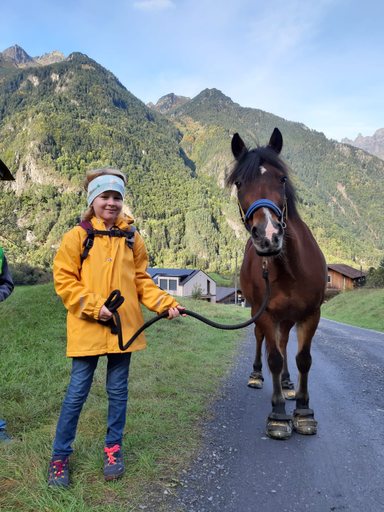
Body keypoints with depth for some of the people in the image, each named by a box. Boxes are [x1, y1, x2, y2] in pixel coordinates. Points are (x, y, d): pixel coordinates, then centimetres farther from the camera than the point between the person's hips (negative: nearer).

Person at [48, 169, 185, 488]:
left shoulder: (131, 238, 7)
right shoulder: (77, 237, -2)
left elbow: (141, 280, 10)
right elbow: (64, 280, -4)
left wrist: (165, 304, -3)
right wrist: (93, 306, -15)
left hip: (124, 327, 3)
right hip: (87, 329, -2)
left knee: (118, 391, 14)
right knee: (77, 393, 5)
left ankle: (114, 448, 33)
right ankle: (60, 456, 24)